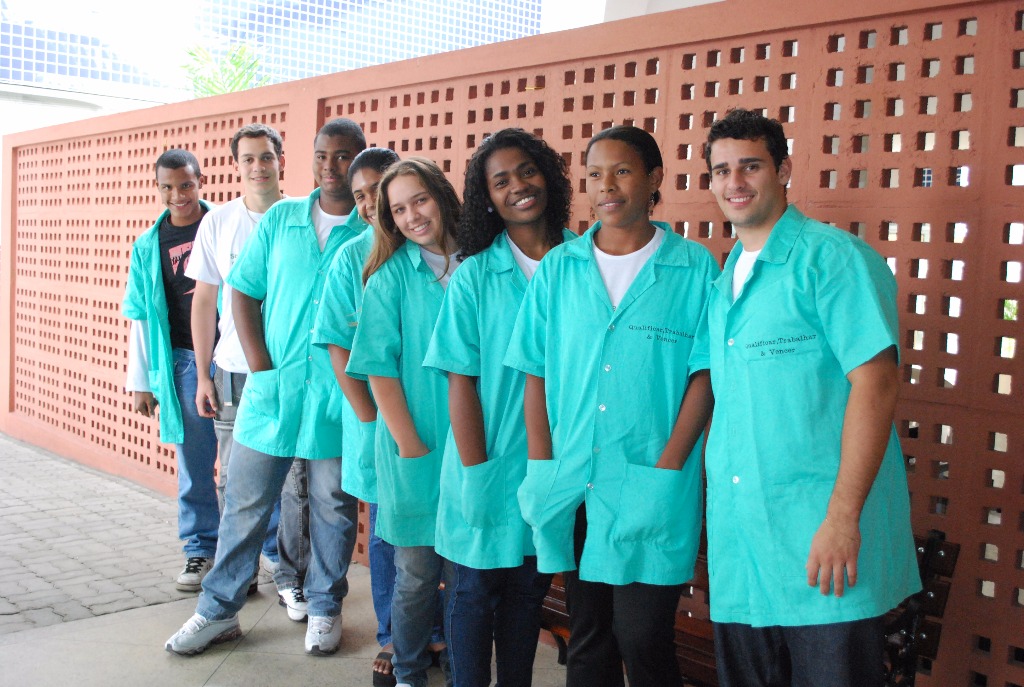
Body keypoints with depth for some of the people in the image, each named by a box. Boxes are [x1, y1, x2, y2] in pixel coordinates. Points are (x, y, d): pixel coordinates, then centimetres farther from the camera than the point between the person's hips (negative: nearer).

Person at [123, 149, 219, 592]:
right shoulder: (149, 246, 9)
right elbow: (142, 318, 12)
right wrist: (140, 381, 10)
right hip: (184, 361, 2)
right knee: (194, 462, 8)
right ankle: (201, 550, 22)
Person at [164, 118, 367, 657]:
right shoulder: (280, 219, 6)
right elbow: (243, 293, 5)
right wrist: (261, 367, -5)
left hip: (339, 396, -2)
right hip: (271, 386, 2)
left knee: (333, 508, 11)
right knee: (244, 502, 9)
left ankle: (324, 607, 29)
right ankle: (218, 611, 24)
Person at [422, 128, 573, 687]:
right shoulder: (473, 276, -7)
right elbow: (461, 381, -7)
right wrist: (476, 472, -10)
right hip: (489, 469, -2)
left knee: (529, 592, 16)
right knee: (473, 593, 9)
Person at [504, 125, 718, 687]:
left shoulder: (695, 267, -1)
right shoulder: (557, 268, 7)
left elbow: (705, 376, -3)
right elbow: (536, 373, 7)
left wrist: (667, 469, -10)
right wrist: (542, 466, 0)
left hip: (651, 488, -3)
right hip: (573, 487, 3)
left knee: (642, 638, -1)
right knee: (587, 635, 14)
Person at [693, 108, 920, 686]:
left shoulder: (832, 258, -8)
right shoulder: (724, 280, 15)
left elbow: (875, 381, -16)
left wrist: (844, 515, -21)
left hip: (821, 543, -7)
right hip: (738, 543, 7)